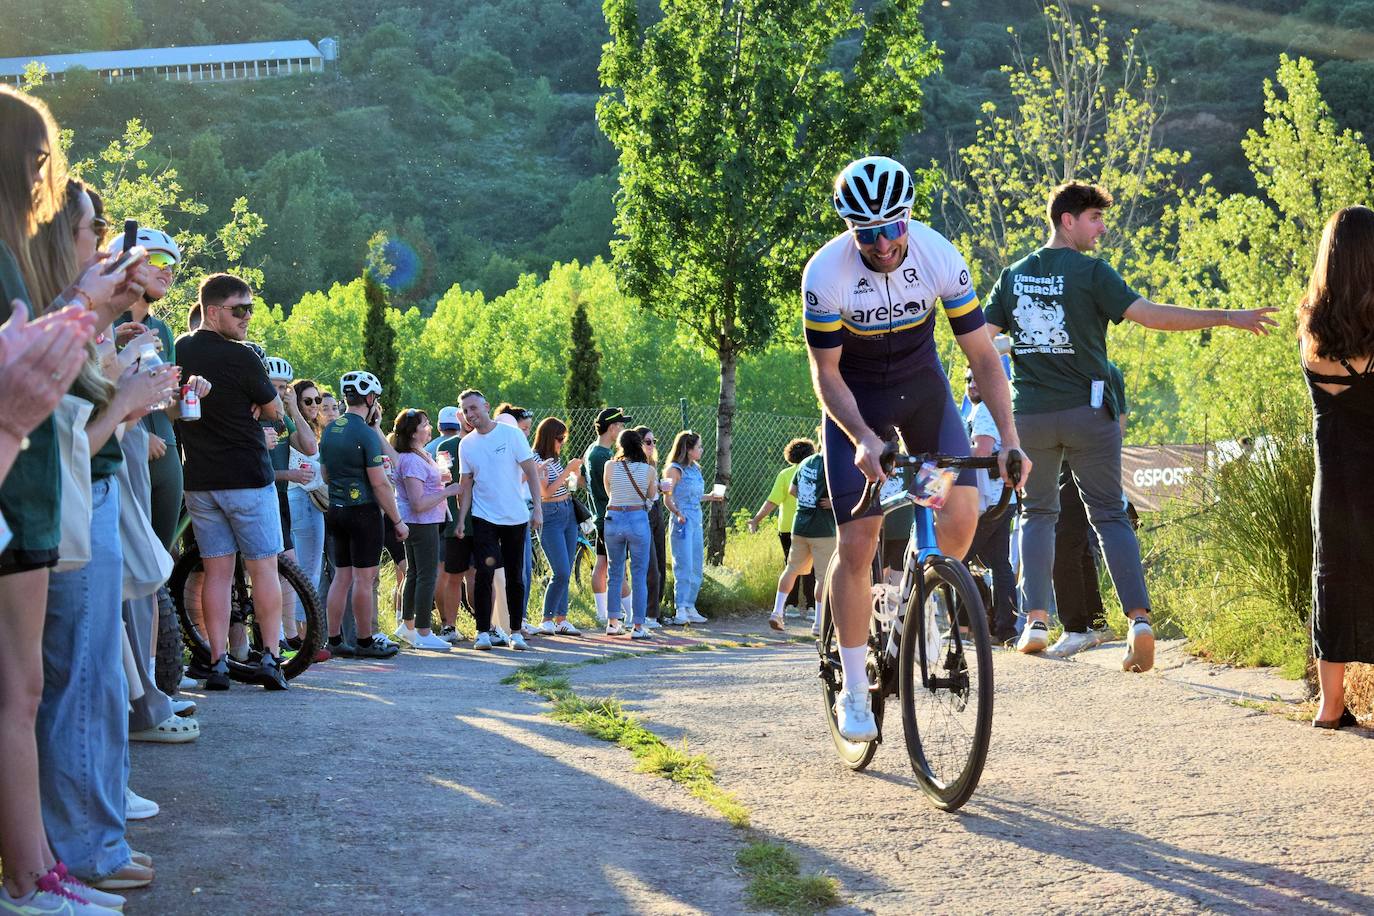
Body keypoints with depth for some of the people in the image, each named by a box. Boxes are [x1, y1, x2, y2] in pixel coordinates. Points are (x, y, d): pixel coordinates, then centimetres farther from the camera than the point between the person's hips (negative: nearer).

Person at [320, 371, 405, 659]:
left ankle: (335, 641, 12)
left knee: (342, 576, 11)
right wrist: (398, 520, -10)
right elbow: (379, 483, -16)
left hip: (337, 510, 8)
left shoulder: (330, 430, 10)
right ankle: (365, 642, 3)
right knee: (364, 578, -2)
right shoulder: (366, 433, -15)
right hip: (364, 511, -8)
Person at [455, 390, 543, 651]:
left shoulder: (511, 434, -5)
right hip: (484, 518, 1)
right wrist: (461, 520, 0)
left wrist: (537, 508, -12)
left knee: (515, 577, 7)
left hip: (515, 518, -1)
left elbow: (532, 472, -5)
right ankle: (483, 632, -3)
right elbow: (466, 485, 8)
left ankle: (516, 632, 16)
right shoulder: (466, 444, 4)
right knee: (484, 574, -9)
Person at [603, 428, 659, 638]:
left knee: (614, 573, 15)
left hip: (613, 520, 2)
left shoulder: (610, 466, -3)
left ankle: (613, 623, 18)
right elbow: (651, 498, 6)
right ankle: (638, 626, 3)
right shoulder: (648, 470, -5)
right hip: (638, 520, -2)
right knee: (639, 575, 4)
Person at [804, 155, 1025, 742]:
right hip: (854, 398, -2)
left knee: (961, 511, -18)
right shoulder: (825, 274, -26)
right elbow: (826, 375, -18)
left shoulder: (939, 257, -22)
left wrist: (1009, 439, -26)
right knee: (857, 545, -8)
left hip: (922, 387, 2)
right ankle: (854, 690, 4)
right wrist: (863, 439, -34)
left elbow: (983, 356, -17)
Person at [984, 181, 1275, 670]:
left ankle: (1036, 620, 6)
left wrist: (984, 399, 21)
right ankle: (1139, 618, -10)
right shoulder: (1090, 272, -7)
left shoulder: (1014, 275, 8)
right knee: (1109, 515, 3)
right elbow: (1150, 315, -15)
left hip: (1030, 414, 3)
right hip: (1087, 410, -3)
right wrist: (1228, 317, -12)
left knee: (1038, 513, 16)